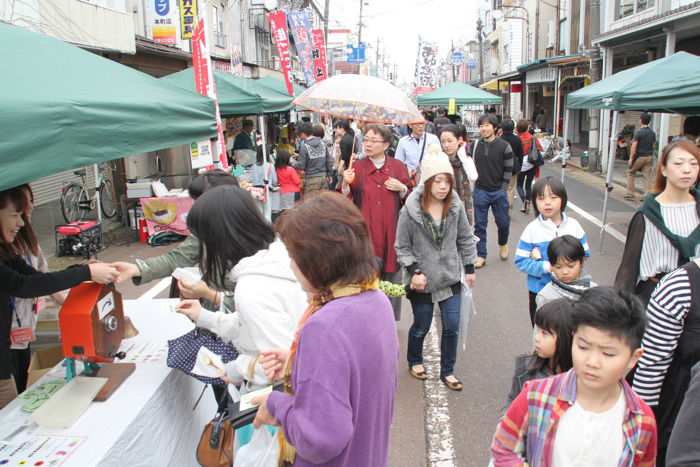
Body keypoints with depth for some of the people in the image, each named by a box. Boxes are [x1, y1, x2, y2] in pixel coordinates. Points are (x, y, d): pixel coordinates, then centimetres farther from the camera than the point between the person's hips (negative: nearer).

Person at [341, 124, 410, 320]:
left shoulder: (398, 167, 6)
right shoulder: (356, 167, 3)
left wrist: (402, 189, -8)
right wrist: (346, 184, -19)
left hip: (391, 233, 2)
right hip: (365, 234, -1)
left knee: (391, 276, 8)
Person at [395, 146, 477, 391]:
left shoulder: (455, 206, -8)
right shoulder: (411, 210, -17)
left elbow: (466, 238, 4)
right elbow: (402, 246, -9)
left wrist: (469, 267, 8)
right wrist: (413, 271, -15)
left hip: (451, 277, 3)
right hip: (423, 280, -2)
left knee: (452, 327, 5)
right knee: (421, 327, 14)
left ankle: (447, 371, 26)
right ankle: (414, 361, 42)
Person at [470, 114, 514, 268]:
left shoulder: (504, 146, -6)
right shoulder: (474, 145, 2)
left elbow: (509, 169, -4)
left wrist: (503, 188, -5)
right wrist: (474, 182, 2)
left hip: (499, 192, -1)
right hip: (480, 191, 2)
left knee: (503, 222, 11)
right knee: (480, 225, 5)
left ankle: (503, 244, 39)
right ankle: (481, 255, 14)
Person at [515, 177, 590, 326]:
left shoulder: (573, 225, -6)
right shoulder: (532, 229, -12)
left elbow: (585, 255, 0)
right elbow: (520, 261, -12)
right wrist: (545, 267, -23)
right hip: (540, 290, -1)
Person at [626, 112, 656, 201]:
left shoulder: (638, 132, -13)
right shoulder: (652, 132, 7)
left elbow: (634, 146, -15)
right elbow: (653, 145, 13)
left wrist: (631, 158, -13)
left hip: (639, 157, -5)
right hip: (649, 157, 5)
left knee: (631, 173, 11)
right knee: (647, 176, 4)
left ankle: (630, 193, 10)